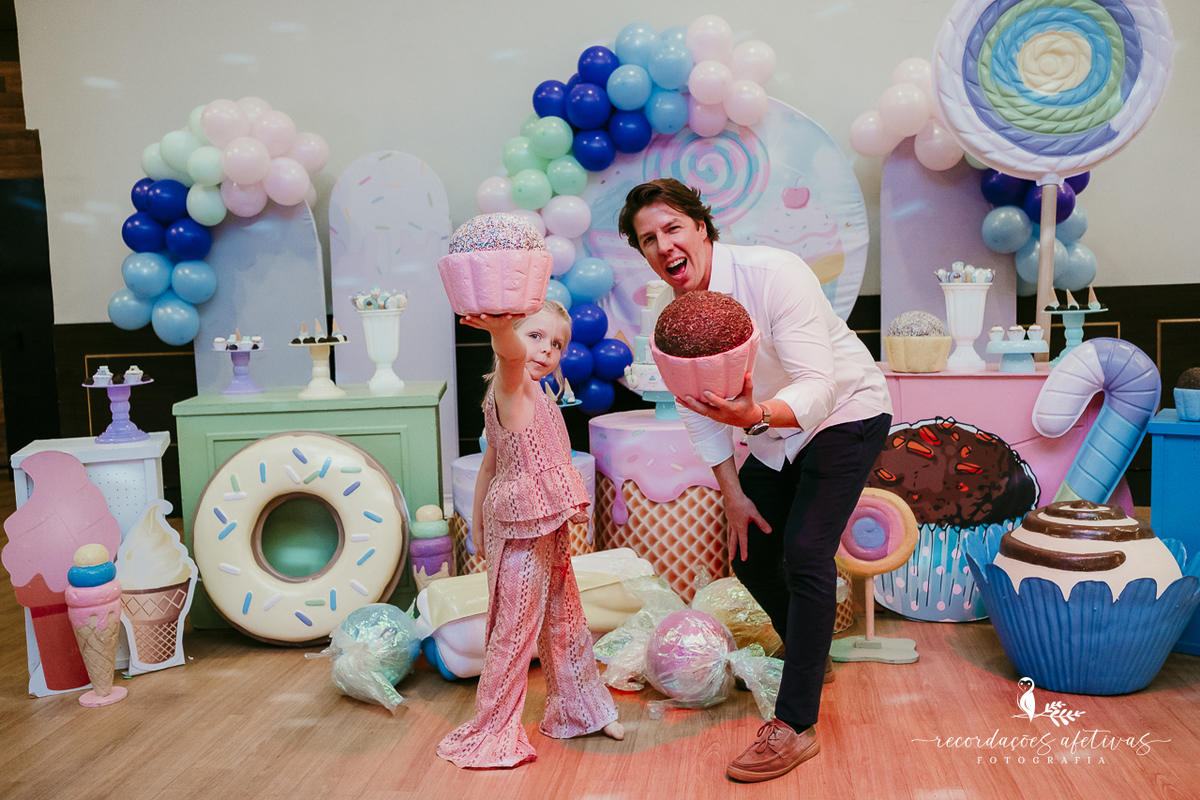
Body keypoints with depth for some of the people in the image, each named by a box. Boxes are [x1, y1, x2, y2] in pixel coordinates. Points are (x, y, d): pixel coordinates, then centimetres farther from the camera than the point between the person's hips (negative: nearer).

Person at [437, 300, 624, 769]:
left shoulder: (535, 397, 15)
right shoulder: (510, 384, -12)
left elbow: (490, 464, 18)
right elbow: (512, 353, -38)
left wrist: (479, 524, 20)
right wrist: (500, 327, -60)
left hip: (547, 530, 10)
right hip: (520, 527, -10)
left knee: (565, 620, 19)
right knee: (516, 628, -1)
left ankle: (581, 708, 35)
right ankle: (493, 730, 14)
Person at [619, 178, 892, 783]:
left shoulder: (774, 273, -30)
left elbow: (818, 387, -36)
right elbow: (700, 414, 1)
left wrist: (755, 415, -55)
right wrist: (733, 494, 0)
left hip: (845, 415, -7)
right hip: (774, 432, 7)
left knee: (805, 550, -18)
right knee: (748, 555, 8)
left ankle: (795, 725, -8)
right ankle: (809, 656, 37)